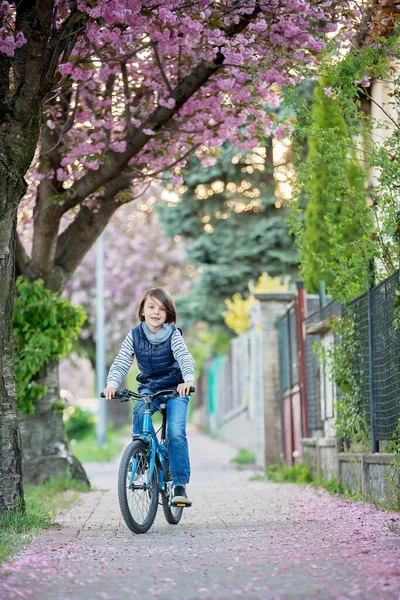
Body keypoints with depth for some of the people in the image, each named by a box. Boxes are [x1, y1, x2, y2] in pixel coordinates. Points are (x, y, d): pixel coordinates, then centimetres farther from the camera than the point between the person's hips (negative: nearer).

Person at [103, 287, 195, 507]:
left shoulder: (173, 334, -12)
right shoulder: (134, 335, -5)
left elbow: (185, 358, -26)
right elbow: (120, 363, -9)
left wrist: (188, 379, -47)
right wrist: (112, 383, -29)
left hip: (175, 389, -2)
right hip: (149, 387, 2)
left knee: (176, 432, -21)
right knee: (138, 413, -31)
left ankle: (180, 485, -13)